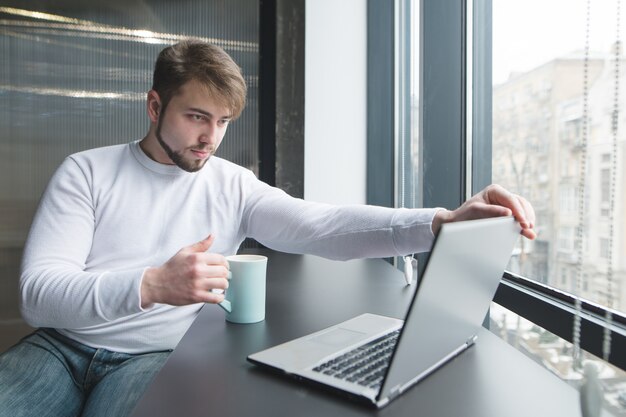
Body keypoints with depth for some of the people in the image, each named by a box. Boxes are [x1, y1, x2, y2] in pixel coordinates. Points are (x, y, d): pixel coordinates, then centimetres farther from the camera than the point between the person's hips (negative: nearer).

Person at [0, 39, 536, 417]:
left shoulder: (233, 186, -2)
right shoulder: (86, 171, -4)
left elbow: (320, 226, -16)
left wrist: (442, 220, -30)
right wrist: (150, 285, -33)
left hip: (152, 355, 0)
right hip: (63, 341, 1)